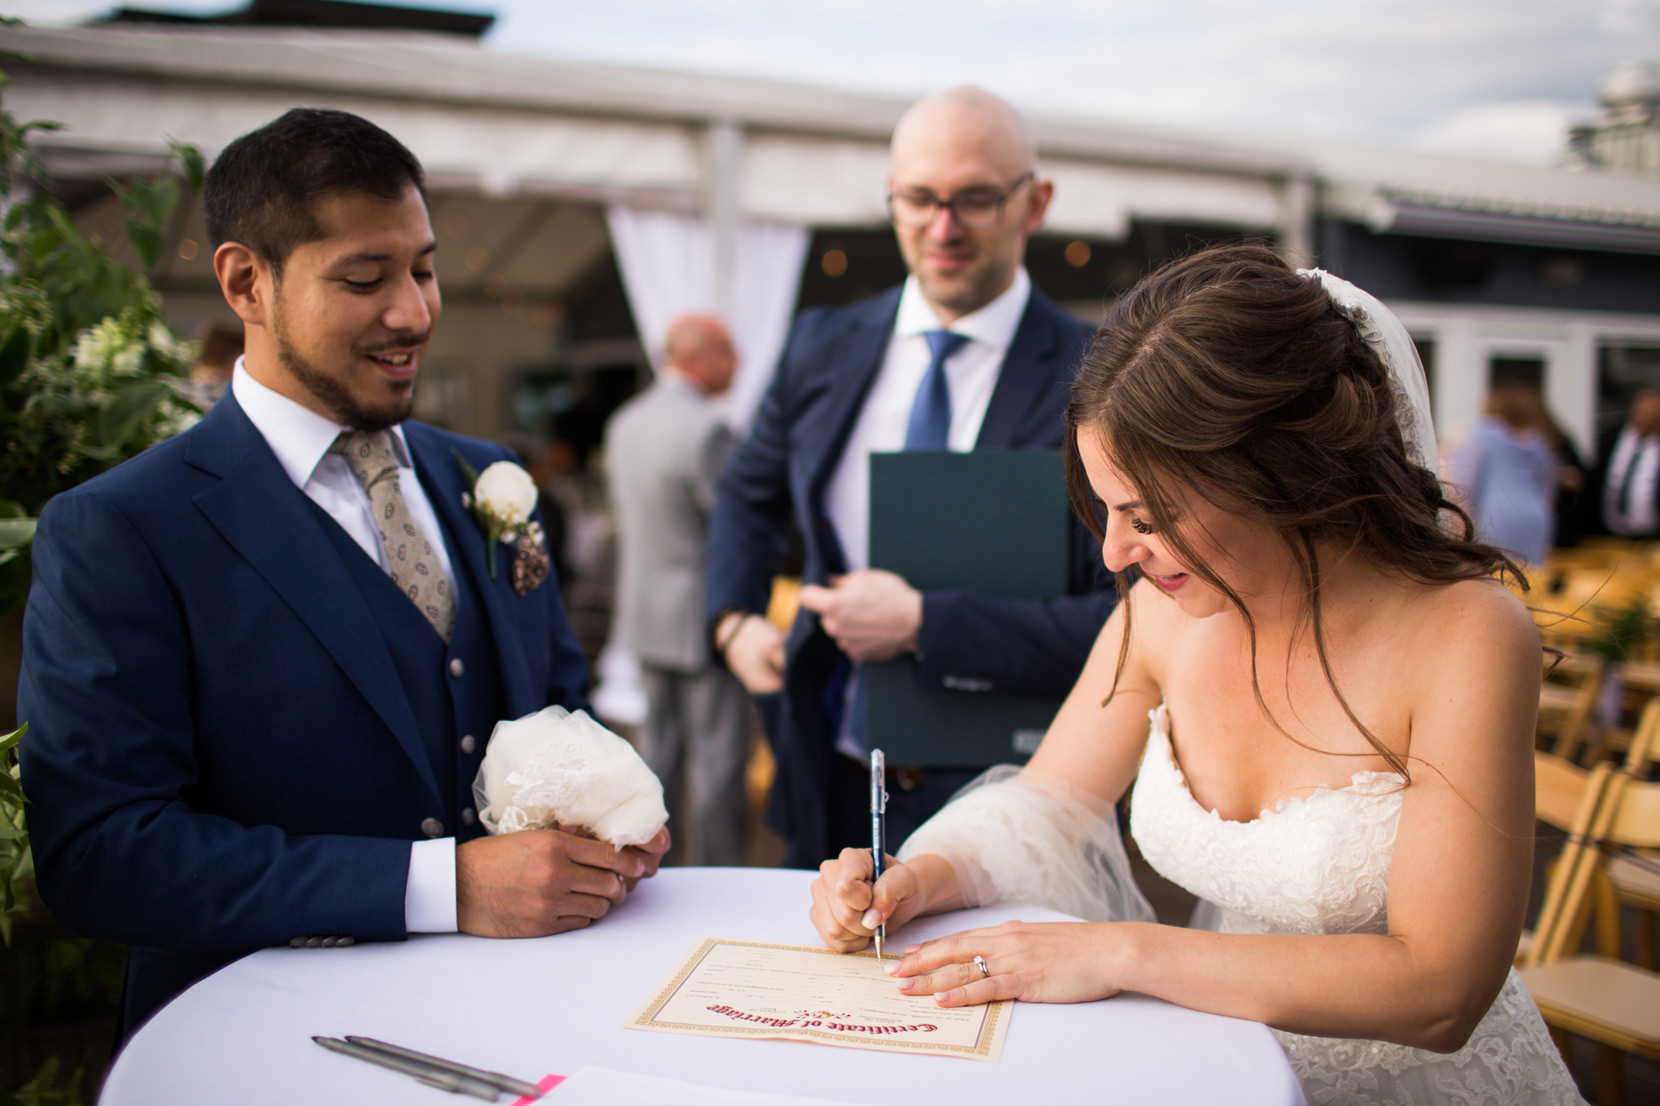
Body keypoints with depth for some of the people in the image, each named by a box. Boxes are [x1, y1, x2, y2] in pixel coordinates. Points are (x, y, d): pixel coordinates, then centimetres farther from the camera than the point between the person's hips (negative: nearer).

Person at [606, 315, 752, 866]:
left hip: (646, 614, 8)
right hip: (706, 617, -8)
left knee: (657, 744, 19)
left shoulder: (624, 423, 6)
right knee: (717, 757, 2)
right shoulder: (707, 431, -22)